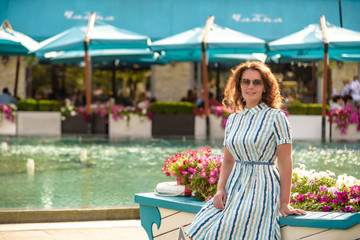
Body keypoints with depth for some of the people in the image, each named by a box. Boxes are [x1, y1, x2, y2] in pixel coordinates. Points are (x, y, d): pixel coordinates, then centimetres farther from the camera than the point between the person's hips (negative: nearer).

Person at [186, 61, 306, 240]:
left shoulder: (275, 117, -4)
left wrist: (284, 204, -10)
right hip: (234, 188, 6)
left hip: (261, 189, -6)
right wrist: (220, 189, 1)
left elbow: (285, 163, -7)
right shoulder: (233, 119, 14)